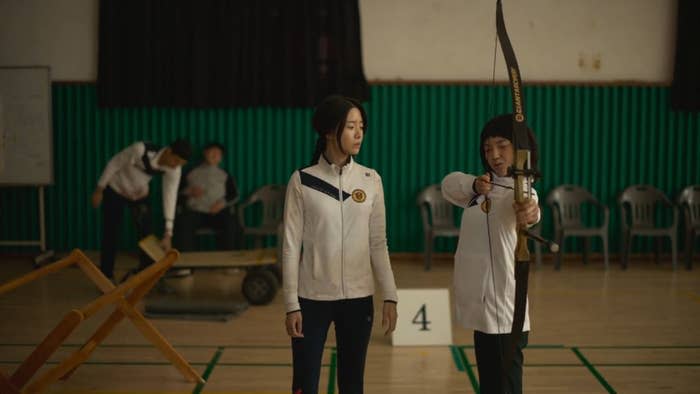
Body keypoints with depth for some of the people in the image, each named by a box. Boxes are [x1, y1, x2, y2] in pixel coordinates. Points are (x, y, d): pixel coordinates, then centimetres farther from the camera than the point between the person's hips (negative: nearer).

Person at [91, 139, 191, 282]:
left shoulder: (174, 169, -24)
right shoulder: (141, 150, -38)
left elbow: (170, 197, -21)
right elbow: (114, 164, -23)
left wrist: (168, 233, -23)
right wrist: (99, 189, -13)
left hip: (140, 195, 4)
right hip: (115, 191, -4)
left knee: (147, 234, -1)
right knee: (111, 234, -2)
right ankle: (106, 277, 12)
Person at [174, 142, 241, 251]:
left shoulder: (225, 175, 19)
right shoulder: (192, 173, 20)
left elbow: (234, 195, 11)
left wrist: (223, 202, -8)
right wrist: (189, 191, -4)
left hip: (217, 212, 0)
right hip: (194, 211, 0)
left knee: (231, 224, -33)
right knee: (183, 222, -34)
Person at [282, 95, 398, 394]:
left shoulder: (370, 180, 2)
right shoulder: (302, 181, -5)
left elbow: (378, 243, 6)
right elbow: (291, 246, -4)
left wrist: (390, 296, 1)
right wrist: (291, 304, -7)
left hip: (358, 297, 2)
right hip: (313, 298, -2)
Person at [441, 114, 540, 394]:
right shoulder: (485, 188, 14)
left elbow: (527, 205, -36)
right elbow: (450, 184, 2)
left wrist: (530, 211, -60)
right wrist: (474, 185, -19)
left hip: (502, 310, -8)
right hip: (481, 307, 8)